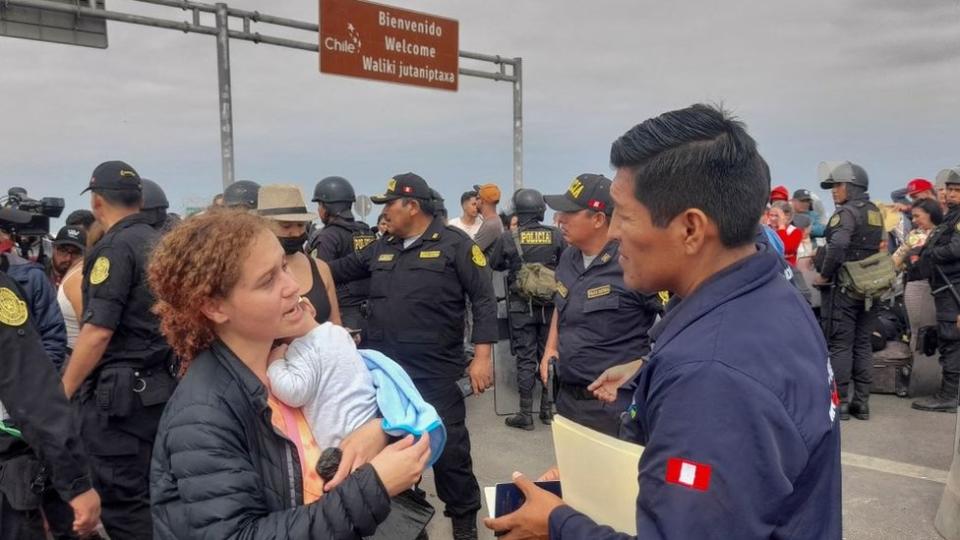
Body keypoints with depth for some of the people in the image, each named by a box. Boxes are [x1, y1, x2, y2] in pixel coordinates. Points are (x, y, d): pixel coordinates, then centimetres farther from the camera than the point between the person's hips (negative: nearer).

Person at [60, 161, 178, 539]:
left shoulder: (114, 248, -14)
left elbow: (97, 333, -19)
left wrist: (61, 395, -11)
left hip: (118, 394, -8)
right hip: (159, 386, 8)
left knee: (122, 502, 1)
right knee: (150, 494, 17)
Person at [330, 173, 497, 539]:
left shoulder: (454, 244, -7)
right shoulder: (381, 249, 11)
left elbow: (483, 299, -9)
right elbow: (342, 270, 24)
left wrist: (482, 355, -14)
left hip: (435, 372, -6)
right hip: (384, 369, 6)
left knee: (448, 447, 2)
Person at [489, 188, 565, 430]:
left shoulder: (508, 238, -8)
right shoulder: (555, 235, -5)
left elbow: (494, 264, 7)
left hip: (521, 306, -2)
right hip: (550, 304, 2)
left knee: (525, 358, 4)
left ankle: (525, 414, 8)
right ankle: (548, 408, 21)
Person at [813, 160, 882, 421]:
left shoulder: (847, 212, -14)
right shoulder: (875, 213, 13)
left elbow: (837, 246, -28)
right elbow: (879, 247, 19)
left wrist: (824, 276, -17)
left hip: (842, 287, -8)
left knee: (839, 344, -2)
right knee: (862, 344, 11)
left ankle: (840, 402, 2)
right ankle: (861, 402, 16)